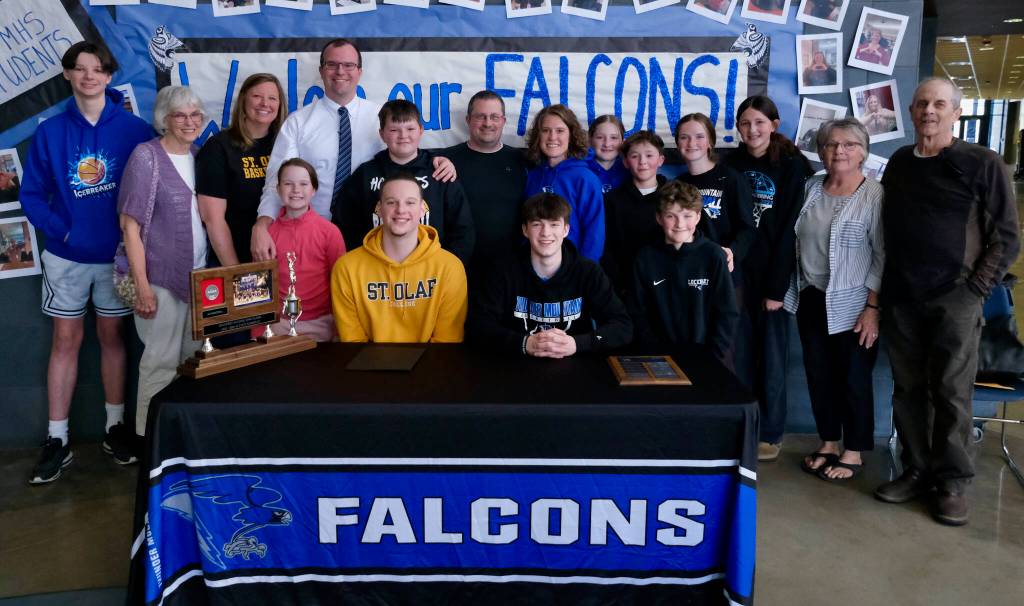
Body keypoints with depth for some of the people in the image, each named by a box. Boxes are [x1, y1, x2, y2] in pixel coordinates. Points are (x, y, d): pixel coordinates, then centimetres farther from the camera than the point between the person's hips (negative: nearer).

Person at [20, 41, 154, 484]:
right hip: (66, 256, 1)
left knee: (111, 337, 10)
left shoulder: (134, 129, -5)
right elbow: (31, 194, 2)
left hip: (116, 253, -1)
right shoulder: (50, 132, -1)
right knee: (65, 342, 5)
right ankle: (57, 440, 12)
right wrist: (63, 231, -10)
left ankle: (116, 427, 23)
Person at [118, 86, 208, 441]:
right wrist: (142, 286, -15)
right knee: (162, 360, 0)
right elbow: (130, 224, -11)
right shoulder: (147, 156, -8)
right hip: (162, 277, -6)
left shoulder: (199, 156, 9)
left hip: (199, 274, 6)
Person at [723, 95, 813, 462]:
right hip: (737, 272, 3)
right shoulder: (732, 164, 7)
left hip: (772, 276, -3)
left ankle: (771, 434, 16)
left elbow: (789, 229, -9)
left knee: (772, 355, 3)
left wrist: (777, 287, -12)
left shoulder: (791, 165, -4)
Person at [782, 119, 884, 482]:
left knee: (853, 379, 5)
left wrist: (873, 307, -14)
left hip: (852, 306, -5)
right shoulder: (810, 189, 6)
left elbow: (883, 256, -11)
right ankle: (828, 443, 28)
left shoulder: (875, 195, -9)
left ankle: (853, 452, 20)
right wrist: (790, 290, 9)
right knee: (818, 376, 12)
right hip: (811, 301, 5)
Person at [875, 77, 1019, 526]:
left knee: (951, 393, 1)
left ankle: (952, 482, 14)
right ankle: (917, 471, 21)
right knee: (908, 389, 8)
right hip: (901, 299, 4)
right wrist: (882, 288, 10)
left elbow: (1006, 239, -2)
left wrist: (974, 291, -9)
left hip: (954, 300, -4)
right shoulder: (898, 164, 12)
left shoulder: (983, 165, -2)